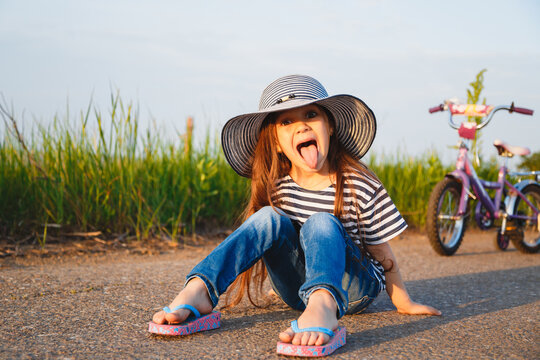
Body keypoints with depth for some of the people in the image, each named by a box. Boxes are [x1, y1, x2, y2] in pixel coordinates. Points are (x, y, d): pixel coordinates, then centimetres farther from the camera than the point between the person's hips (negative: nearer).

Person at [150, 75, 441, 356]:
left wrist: (403, 303, 4)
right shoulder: (275, 185, -3)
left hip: (353, 288, -3)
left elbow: (382, 253, -3)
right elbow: (262, 238, 13)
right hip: (297, 288, 3)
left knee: (321, 224, -31)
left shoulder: (361, 186, -12)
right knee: (269, 218, -22)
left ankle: (323, 304, -61)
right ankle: (199, 290, -39)